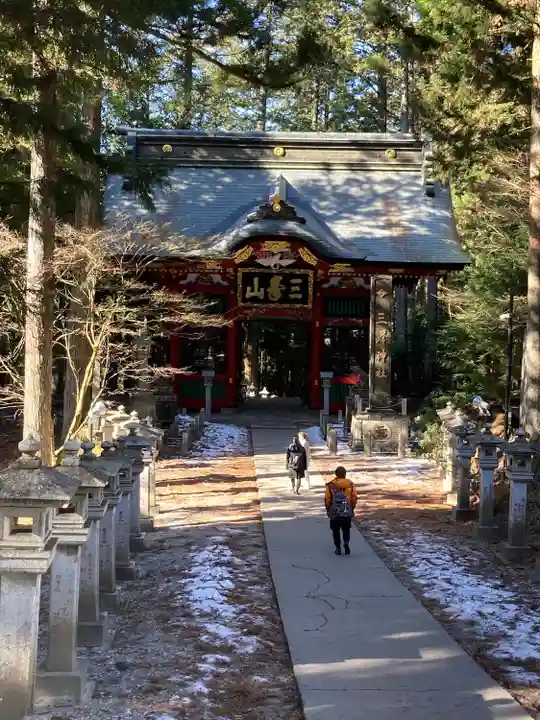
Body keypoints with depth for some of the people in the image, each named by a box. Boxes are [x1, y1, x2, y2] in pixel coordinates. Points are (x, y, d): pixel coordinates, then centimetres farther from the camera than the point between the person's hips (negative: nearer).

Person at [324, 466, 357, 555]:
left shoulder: (330, 485, -5)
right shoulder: (351, 484, -1)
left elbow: (327, 499, -7)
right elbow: (354, 498, -4)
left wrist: (328, 509, 7)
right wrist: (352, 508, 10)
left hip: (334, 513, -1)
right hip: (347, 513, 1)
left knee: (336, 530, 13)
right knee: (346, 529, 16)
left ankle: (338, 548, 14)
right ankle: (346, 543, -7)